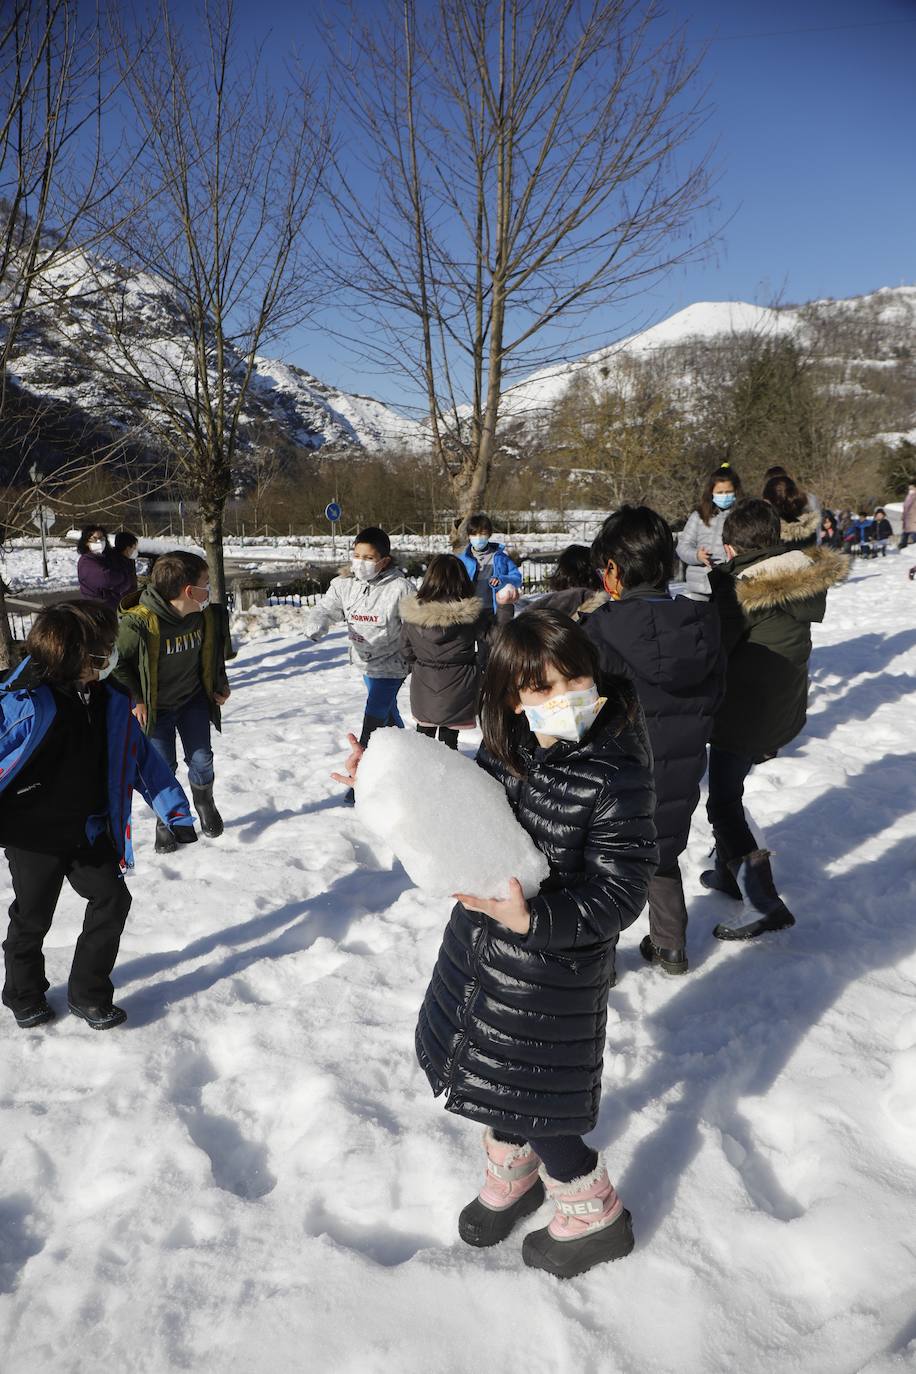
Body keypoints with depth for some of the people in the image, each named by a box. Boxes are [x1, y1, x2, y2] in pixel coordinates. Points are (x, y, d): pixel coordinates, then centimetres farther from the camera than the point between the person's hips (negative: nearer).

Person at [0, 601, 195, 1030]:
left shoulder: (110, 700, -7)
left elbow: (140, 757, 3)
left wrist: (175, 812, 3)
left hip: (88, 832, 5)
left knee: (112, 899, 4)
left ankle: (89, 993, 24)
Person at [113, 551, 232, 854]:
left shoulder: (208, 615, -15)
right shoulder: (137, 623, -33)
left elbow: (215, 652, 7)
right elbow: (116, 662, -16)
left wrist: (220, 685, 11)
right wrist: (134, 699, -13)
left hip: (194, 700, 4)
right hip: (155, 709, -3)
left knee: (202, 760, 7)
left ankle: (205, 803, 38)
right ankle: (165, 822, 32)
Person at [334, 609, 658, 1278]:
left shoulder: (616, 776, -26)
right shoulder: (507, 745, -7)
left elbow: (619, 894, -22)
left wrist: (533, 920, -35)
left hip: (554, 965, -7)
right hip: (481, 938, 7)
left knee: (527, 1096, 8)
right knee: (485, 1067, 25)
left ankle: (596, 1215, 38)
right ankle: (514, 1171, 56)